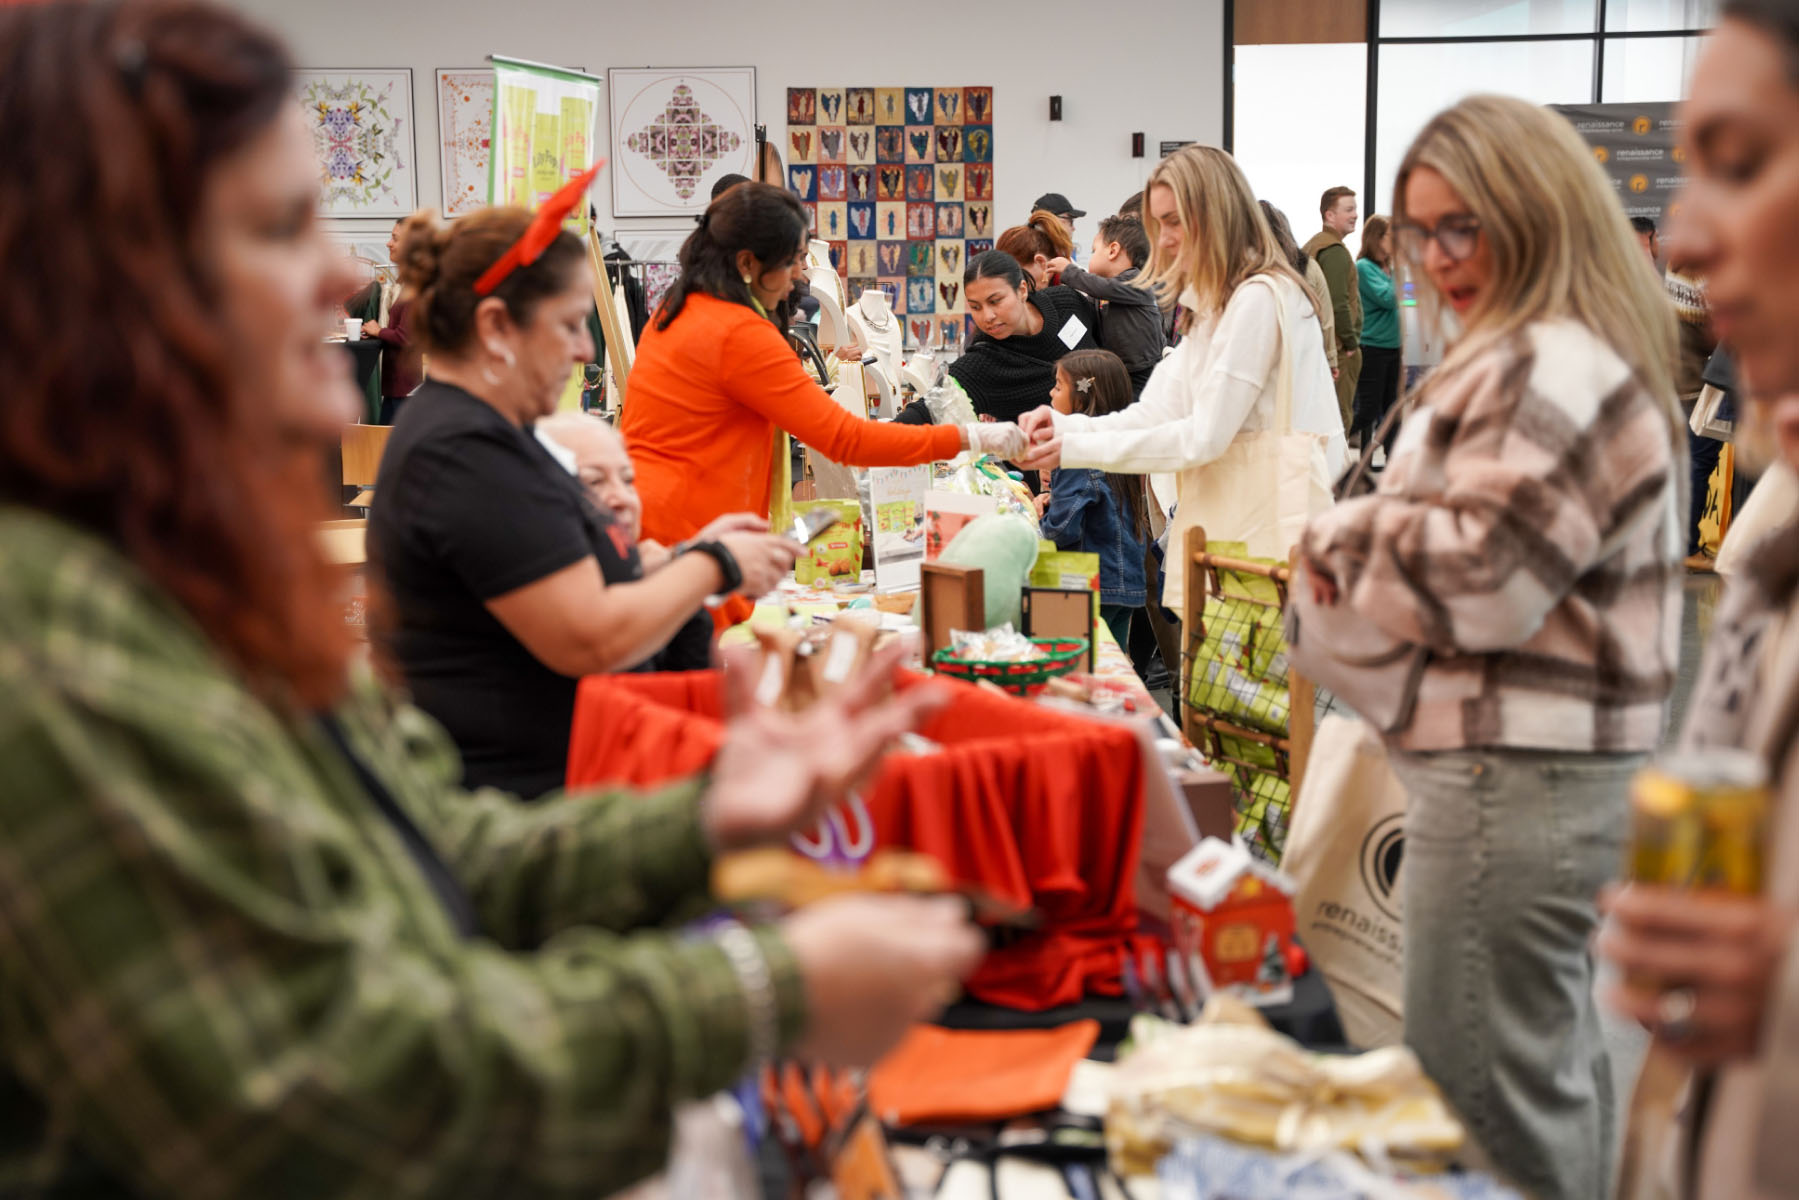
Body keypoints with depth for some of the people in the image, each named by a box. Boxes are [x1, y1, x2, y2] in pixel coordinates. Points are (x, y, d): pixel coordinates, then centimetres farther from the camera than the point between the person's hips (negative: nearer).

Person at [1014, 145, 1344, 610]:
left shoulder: (1260, 298, -13)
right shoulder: (1212, 304, 19)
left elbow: (1204, 436, -16)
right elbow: (1160, 410, 10)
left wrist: (1078, 449, -14)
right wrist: (1064, 426, -4)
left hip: (1267, 520, -9)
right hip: (1225, 516, 9)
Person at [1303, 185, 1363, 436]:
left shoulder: (1311, 246, 17)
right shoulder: (1335, 251, -14)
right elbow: (1338, 303, -21)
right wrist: (1351, 341, -13)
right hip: (1339, 349, -10)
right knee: (1339, 415, -7)